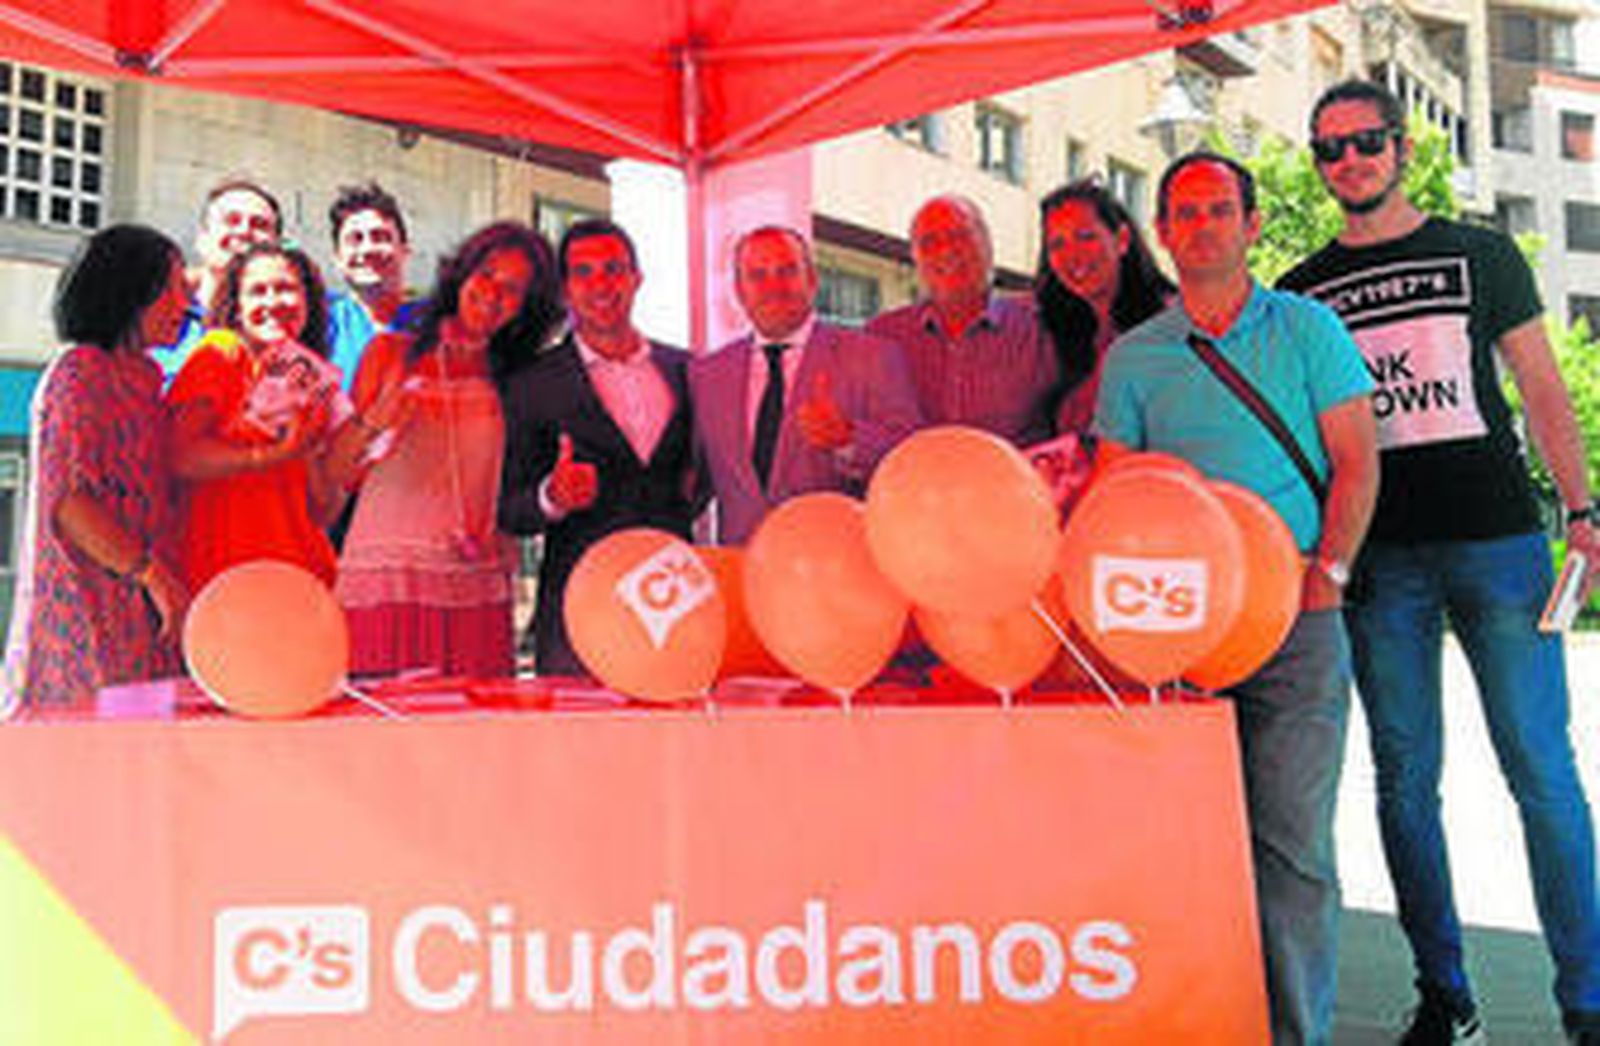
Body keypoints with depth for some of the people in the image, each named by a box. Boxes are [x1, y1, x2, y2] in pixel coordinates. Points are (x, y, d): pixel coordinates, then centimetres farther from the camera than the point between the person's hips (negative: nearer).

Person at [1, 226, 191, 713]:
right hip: (88, 612, -8)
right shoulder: (81, 370, -6)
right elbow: (65, 499, -15)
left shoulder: (140, 376, 19)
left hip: (136, 614, 8)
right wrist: (155, 576, -18)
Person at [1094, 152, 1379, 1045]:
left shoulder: (1308, 328, 9)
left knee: (1292, 833, -3)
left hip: (1297, 619, -1)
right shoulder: (1134, 356, 12)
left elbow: (1356, 462, 6)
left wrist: (1325, 574, -7)